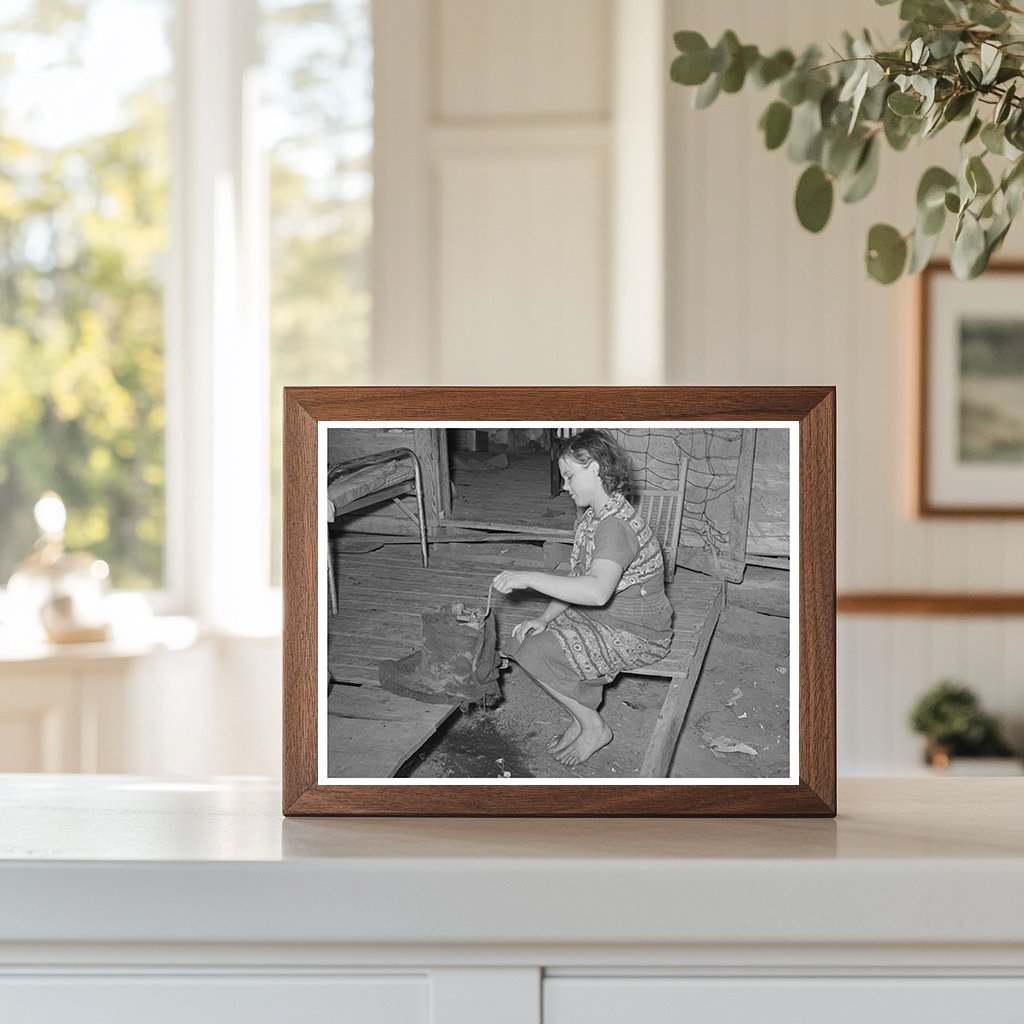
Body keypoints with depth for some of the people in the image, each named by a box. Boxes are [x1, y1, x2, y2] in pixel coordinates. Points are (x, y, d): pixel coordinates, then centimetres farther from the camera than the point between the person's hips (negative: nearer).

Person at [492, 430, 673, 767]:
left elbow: (597, 591, -43)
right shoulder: (592, 517, 7)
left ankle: (593, 726, 0)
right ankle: (580, 719, 13)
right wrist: (545, 618, -3)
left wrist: (528, 578, -40)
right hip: (600, 619, 10)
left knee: (535, 654, -20)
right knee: (524, 638, 1)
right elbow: (577, 580, 12)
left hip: (636, 635, -10)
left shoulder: (616, 525, -27)